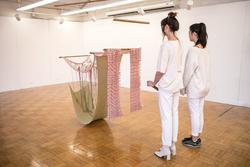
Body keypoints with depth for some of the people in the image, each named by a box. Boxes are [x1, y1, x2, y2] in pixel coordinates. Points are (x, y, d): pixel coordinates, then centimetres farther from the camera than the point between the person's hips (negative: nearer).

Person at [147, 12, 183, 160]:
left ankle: (166, 149, 14)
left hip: (166, 85, -8)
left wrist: (154, 83, -5)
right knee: (174, 114, 14)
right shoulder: (179, 44, 5)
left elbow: (161, 69, -17)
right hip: (177, 84, 8)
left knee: (166, 116, 1)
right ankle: (173, 145, 28)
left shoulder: (166, 45, -18)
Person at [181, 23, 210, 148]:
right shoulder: (205, 51, 6)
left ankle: (194, 140, 18)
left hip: (194, 88, -8)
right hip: (204, 86, 8)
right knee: (199, 112, 16)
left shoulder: (193, 50, -20)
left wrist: (183, 87, -7)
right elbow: (204, 70, 10)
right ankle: (197, 137, 30)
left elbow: (188, 72, -19)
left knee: (194, 113, 4)